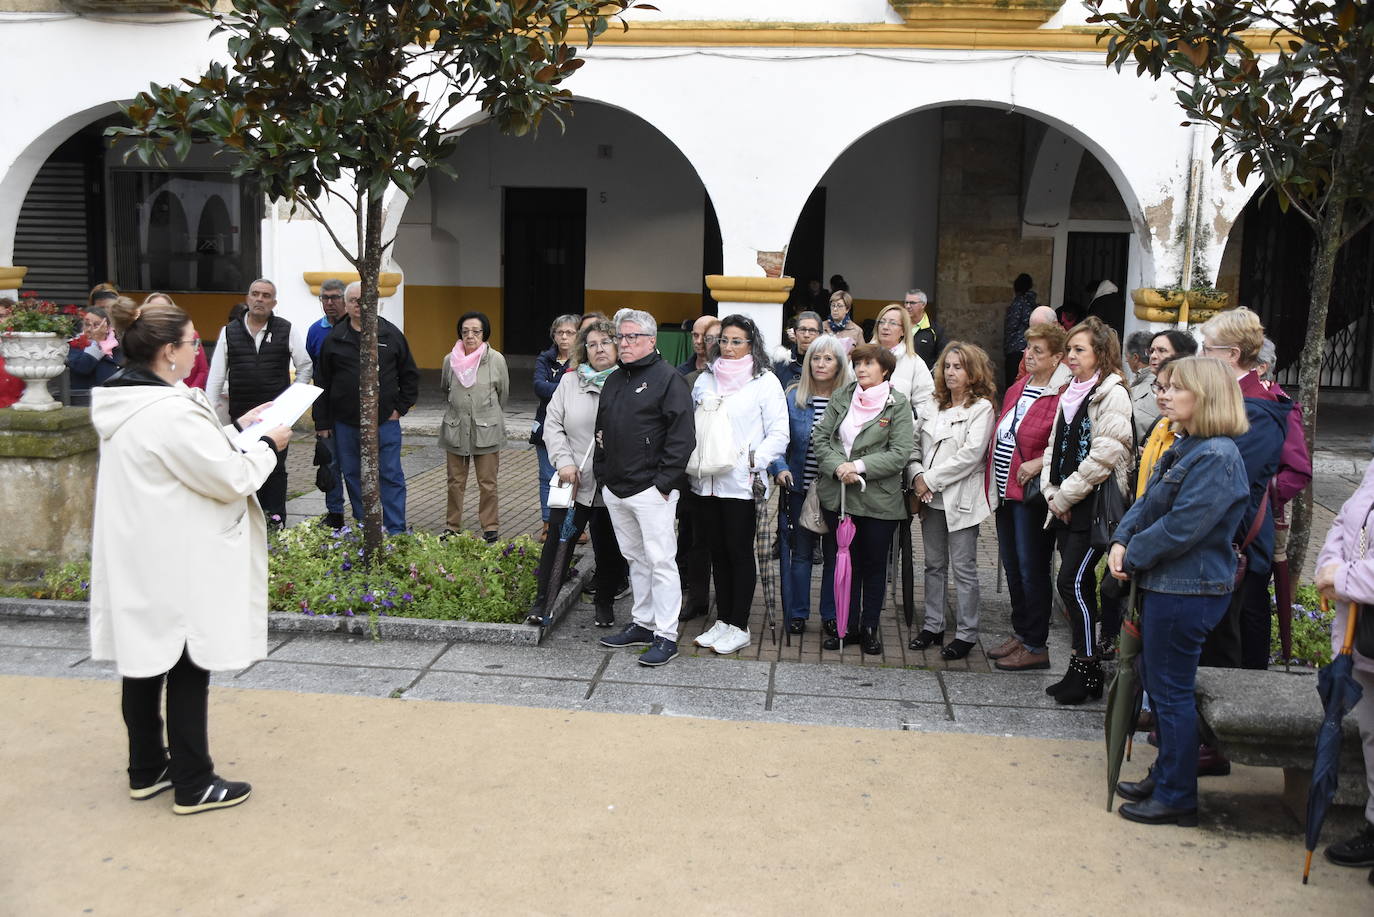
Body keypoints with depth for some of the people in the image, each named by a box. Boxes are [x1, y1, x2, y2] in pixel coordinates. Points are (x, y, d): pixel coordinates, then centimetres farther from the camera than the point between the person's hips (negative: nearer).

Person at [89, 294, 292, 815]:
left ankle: (147, 770, 31)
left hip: (134, 558, 9)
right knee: (188, 671, 3)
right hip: (176, 566, -9)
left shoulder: (123, 403, 5)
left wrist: (237, 429, 12)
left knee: (145, 659, 17)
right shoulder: (170, 411, -25)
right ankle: (193, 785, 14)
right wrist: (267, 445, -4)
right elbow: (232, 478, -20)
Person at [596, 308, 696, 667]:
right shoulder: (613, 381, 17)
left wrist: (665, 481, -16)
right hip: (614, 489, 8)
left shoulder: (668, 379, -7)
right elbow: (602, 432, 24)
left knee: (660, 561, -5)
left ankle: (666, 636, 0)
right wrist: (601, 473, 15)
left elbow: (682, 435, -13)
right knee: (635, 559, 16)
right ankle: (642, 624, 26)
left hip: (651, 489, -8)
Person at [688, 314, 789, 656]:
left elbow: (779, 433, -5)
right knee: (718, 553, 12)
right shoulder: (705, 380, 14)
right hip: (707, 481, 5)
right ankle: (722, 621, 22)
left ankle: (739, 627, 10)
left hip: (743, 483, -5)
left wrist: (753, 461, -16)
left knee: (740, 552, 1)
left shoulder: (765, 381, -2)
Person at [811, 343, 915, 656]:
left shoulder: (898, 404, -5)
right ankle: (848, 626, 21)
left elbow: (900, 453, -11)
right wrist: (838, 467, -13)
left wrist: (859, 466, -17)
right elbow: (820, 436, 3)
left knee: (874, 565, 9)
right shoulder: (842, 396, 5)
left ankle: (870, 628, 22)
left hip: (878, 499, -3)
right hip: (837, 495, 3)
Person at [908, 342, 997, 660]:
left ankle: (966, 634, 8)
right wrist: (916, 476, -8)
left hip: (961, 499, -6)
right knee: (934, 564, 13)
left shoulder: (982, 408, -6)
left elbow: (971, 454, -16)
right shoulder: (936, 406, 15)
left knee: (963, 567, -1)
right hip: (932, 500, 7)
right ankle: (933, 626, 22)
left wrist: (931, 479, -14)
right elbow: (915, 445, 11)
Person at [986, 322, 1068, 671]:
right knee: (1012, 566, 17)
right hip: (1006, 489, 9)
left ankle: (1036, 646, 12)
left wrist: (1039, 463, -23)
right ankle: (1020, 634, 30)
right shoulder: (1017, 388, 12)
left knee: (1031, 570, 1)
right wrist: (992, 481, 14)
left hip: (1031, 492, -9)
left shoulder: (1061, 395, -15)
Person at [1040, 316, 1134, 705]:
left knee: (1073, 582, -9)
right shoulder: (1070, 392, 16)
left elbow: (1104, 456, -17)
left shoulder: (1112, 393, -10)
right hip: (1066, 508, 8)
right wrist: (1052, 493, 4)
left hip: (1095, 505, -8)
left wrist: (1065, 496, -12)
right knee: (1079, 585, 10)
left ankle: (1086, 669, 3)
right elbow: (1054, 447, 18)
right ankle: (1085, 670, 18)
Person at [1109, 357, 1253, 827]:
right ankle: (1166, 776, 34)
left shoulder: (1217, 457, -20)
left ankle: (1177, 798, 14)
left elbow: (1181, 527, -24)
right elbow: (1147, 501, 12)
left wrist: (1133, 557, -13)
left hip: (1188, 592, -10)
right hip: (1165, 585, 10)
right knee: (1159, 685, 19)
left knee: (1172, 692, 1)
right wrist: (1121, 541, -4)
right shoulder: (1183, 448, 11)